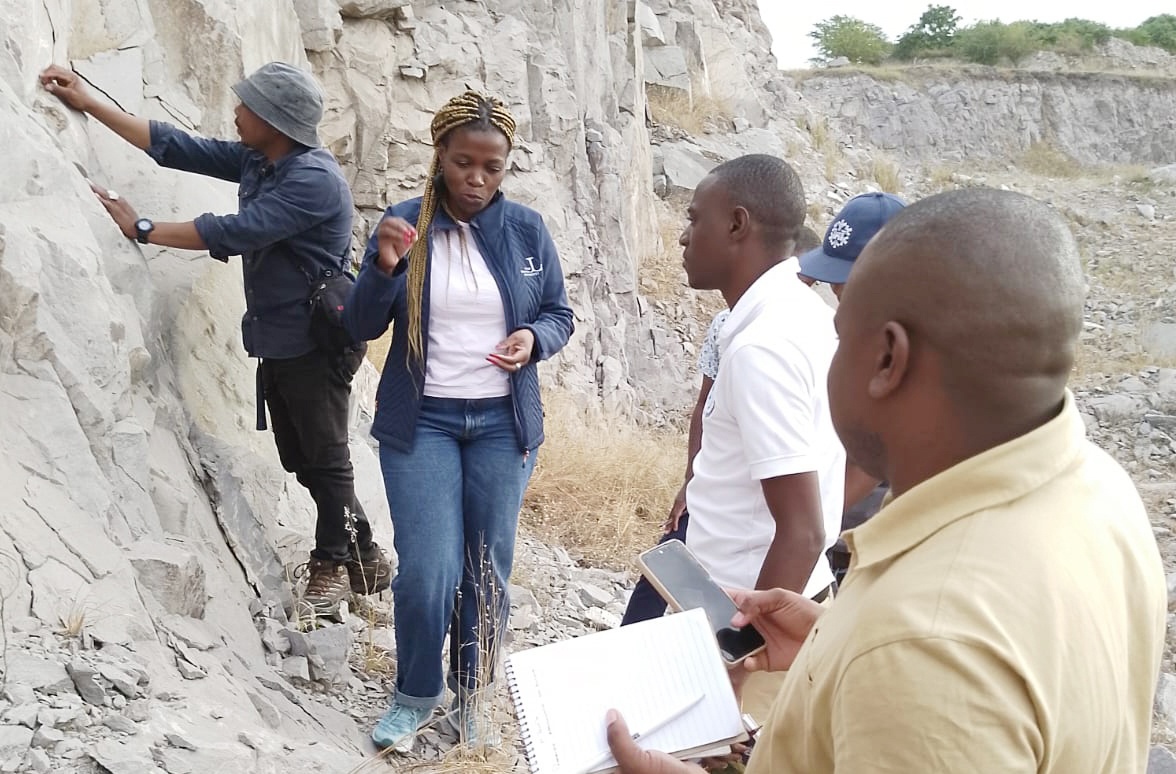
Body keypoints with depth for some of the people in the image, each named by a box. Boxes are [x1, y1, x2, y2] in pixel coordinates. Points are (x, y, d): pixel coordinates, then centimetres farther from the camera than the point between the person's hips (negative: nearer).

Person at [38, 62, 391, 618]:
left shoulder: (314, 180, -21)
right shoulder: (255, 161, 6)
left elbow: (236, 232, -25)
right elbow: (176, 147, 8)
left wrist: (142, 230, -18)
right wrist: (87, 103, 8)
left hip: (316, 344, -9)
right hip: (276, 341, 9)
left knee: (324, 457, 3)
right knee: (301, 460, 14)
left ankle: (333, 566, 17)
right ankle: (364, 560, 25)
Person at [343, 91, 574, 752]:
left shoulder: (527, 229, -1)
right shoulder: (405, 223, -4)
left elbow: (560, 314, 8)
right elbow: (363, 326, -3)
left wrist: (534, 339, -15)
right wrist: (385, 268, -22)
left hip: (504, 423, 2)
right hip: (421, 423, -2)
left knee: (489, 571, 9)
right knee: (428, 573, -7)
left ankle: (473, 697, 30)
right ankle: (417, 695, 19)